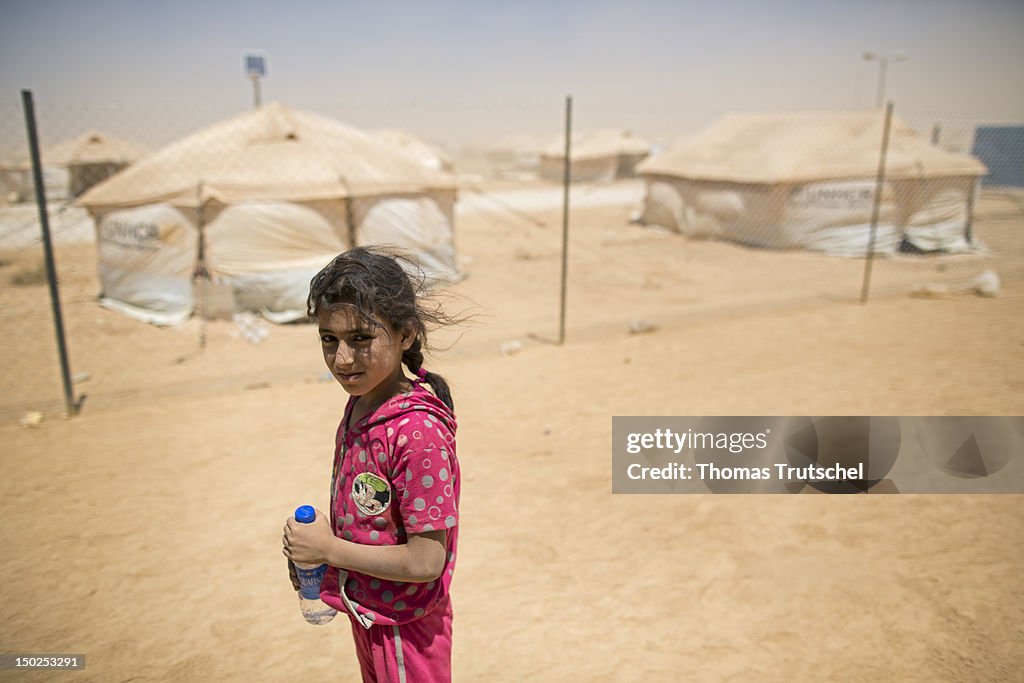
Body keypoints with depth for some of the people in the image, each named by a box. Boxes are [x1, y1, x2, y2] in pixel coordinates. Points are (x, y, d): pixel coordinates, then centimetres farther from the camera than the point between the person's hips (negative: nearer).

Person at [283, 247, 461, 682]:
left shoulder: (418, 432, -31)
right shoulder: (358, 408, -4)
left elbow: (425, 561, -29)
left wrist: (330, 549, -21)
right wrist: (310, 548, -4)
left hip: (404, 627, -8)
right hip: (366, 612, 8)